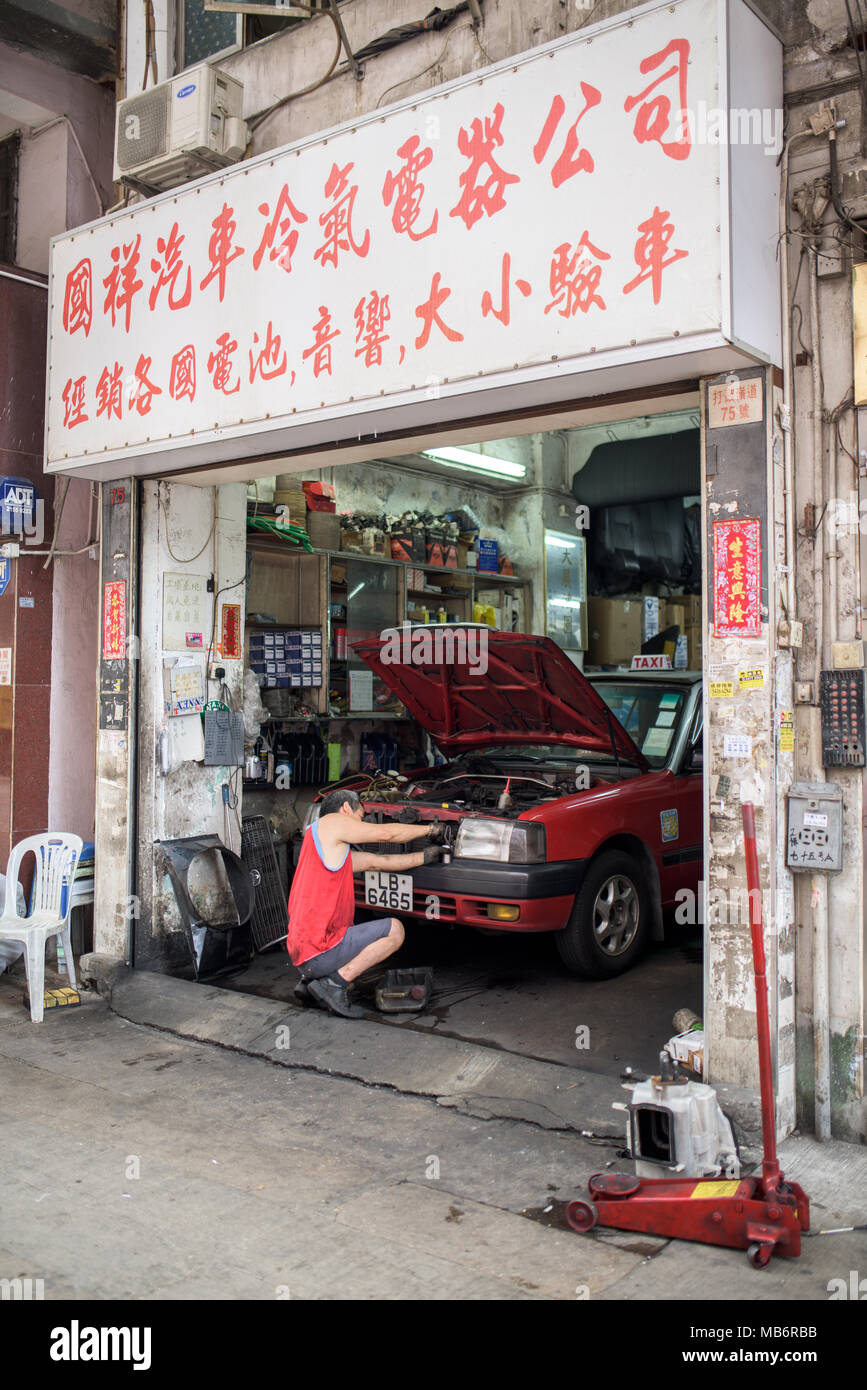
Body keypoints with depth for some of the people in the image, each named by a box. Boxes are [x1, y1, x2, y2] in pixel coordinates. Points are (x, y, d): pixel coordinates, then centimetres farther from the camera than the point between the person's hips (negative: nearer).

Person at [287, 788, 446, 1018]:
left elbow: (378, 861, 23)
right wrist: (430, 829, 13)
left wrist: (426, 856, 21)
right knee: (394, 930, -3)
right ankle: (334, 984, -8)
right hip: (318, 952, -10)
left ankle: (310, 981, 16)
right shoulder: (331, 822, -4)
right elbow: (386, 833, 0)